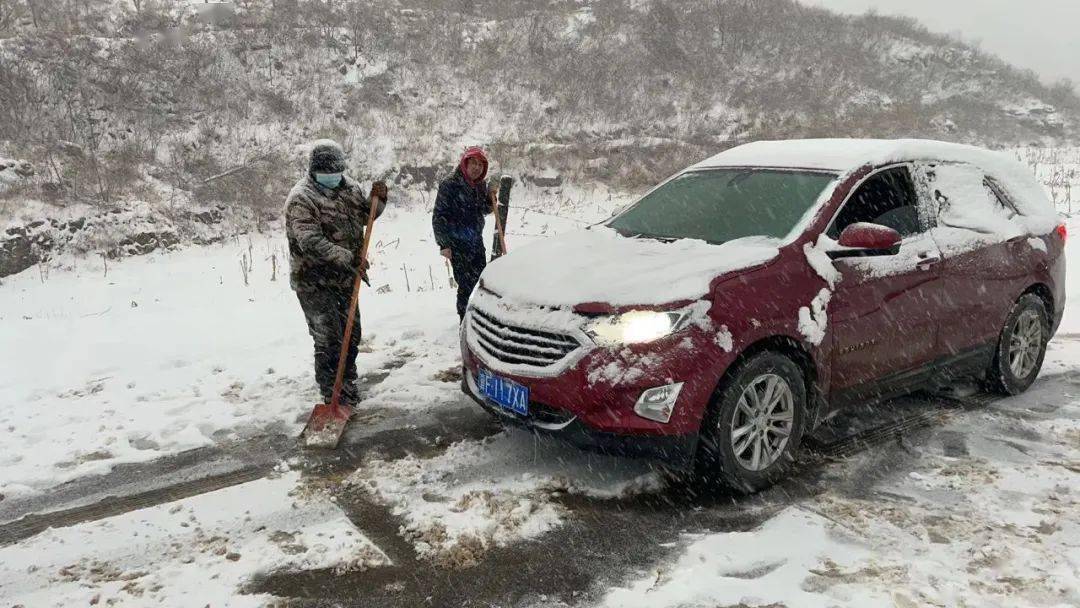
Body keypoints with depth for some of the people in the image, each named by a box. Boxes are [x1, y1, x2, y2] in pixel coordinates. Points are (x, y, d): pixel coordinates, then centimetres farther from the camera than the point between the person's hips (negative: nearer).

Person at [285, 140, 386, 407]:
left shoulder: (349, 186, 5)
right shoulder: (301, 199, -17)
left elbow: (366, 215, 20)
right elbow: (311, 242, -28)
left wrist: (377, 199, -2)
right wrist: (347, 258, -37)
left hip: (344, 278, 7)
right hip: (314, 282, -7)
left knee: (351, 334, 16)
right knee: (329, 340, -6)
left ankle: (348, 390, 33)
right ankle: (334, 398, 5)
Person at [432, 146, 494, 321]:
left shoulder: (480, 185, 6)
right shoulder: (449, 185, -14)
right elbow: (438, 216, -14)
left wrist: (490, 197, -2)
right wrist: (443, 244, -19)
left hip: (477, 242, 7)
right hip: (457, 245, -7)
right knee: (466, 285, -6)